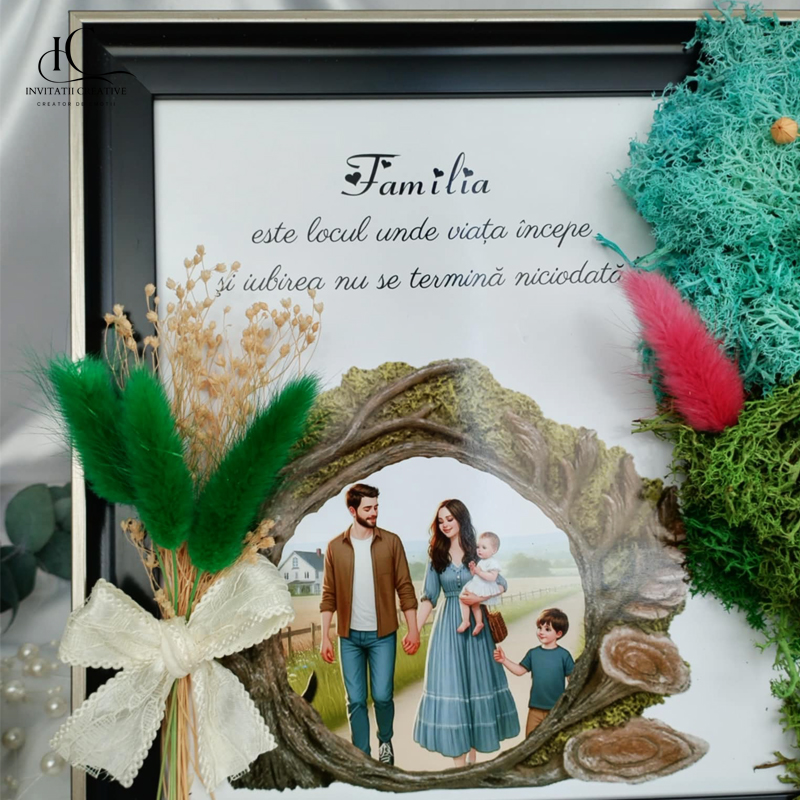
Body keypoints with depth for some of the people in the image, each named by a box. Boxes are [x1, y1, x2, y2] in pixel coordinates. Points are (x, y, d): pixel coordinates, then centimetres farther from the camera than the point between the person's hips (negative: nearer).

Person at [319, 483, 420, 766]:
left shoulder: (391, 542, -4)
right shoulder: (335, 547, -1)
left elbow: (405, 588, -2)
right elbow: (329, 595, 3)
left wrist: (413, 629, -7)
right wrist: (325, 636, -1)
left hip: (383, 635, -1)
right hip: (349, 636, 1)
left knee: (382, 696, 0)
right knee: (355, 700, 6)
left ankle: (385, 741, 30)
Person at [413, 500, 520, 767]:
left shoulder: (477, 552, -1)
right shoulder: (437, 556, 2)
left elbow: (502, 584, 2)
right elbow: (428, 598, 0)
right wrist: (414, 630, -8)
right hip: (448, 627, 1)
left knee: (477, 682, 6)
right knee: (450, 685, 0)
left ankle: (473, 752, 21)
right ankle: (459, 760, 9)